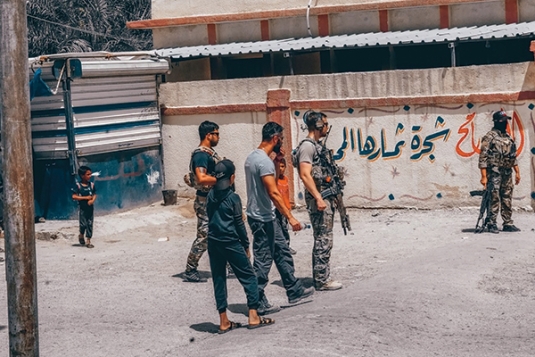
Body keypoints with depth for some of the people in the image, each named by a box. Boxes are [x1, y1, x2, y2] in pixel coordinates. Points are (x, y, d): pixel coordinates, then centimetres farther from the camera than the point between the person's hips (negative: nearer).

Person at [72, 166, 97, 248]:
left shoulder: (91, 185, 3)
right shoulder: (78, 185, -10)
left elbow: (94, 194, 9)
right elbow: (74, 196, -13)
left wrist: (92, 200, -13)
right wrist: (85, 197, -18)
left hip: (90, 207, 4)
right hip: (82, 208, -4)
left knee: (90, 224, 4)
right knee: (83, 224, -3)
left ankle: (88, 241, 11)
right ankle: (81, 236, 27)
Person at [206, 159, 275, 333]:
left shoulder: (211, 196, 6)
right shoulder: (233, 197, -9)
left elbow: (211, 218, 12)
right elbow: (239, 224, -7)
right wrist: (246, 246, 2)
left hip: (213, 242, 6)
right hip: (230, 242, -6)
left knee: (218, 279, 9)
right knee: (248, 276, 3)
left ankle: (224, 321, 10)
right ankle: (253, 316, -2)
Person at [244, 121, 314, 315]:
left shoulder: (253, 157, 9)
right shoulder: (264, 161, -21)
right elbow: (273, 193, -26)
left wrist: (276, 162, 10)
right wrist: (291, 218, -25)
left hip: (267, 218, 10)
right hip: (263, 219, -10)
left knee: (282, 252, 17)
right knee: (263, 261, -2)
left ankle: (294, 291, 27)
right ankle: (258, 304, 6)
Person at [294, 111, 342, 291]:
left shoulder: (317, 145, 17)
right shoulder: (307, 146, -13)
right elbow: (305, 175, -21)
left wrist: (331, 197, 20)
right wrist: (318, 198, -24)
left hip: (326, 198, 10)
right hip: (318, 198, -10)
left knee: (323, 239, 13)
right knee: (323, 240, -8)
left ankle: (321, 277, 19)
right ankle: (322, 280, -4)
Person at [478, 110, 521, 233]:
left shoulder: (508, 137, 15)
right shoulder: (490, 137, -7)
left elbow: (513, 156, 21)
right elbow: (483, 158, -11)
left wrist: (517, 172, 15)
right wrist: (484, 176, -16)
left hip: (507, 173, 7)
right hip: (494, 173, -7)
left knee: (507, 199, 8)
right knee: (495, 199, -7)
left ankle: (508, 224, 13)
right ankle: (491, 224, 0)